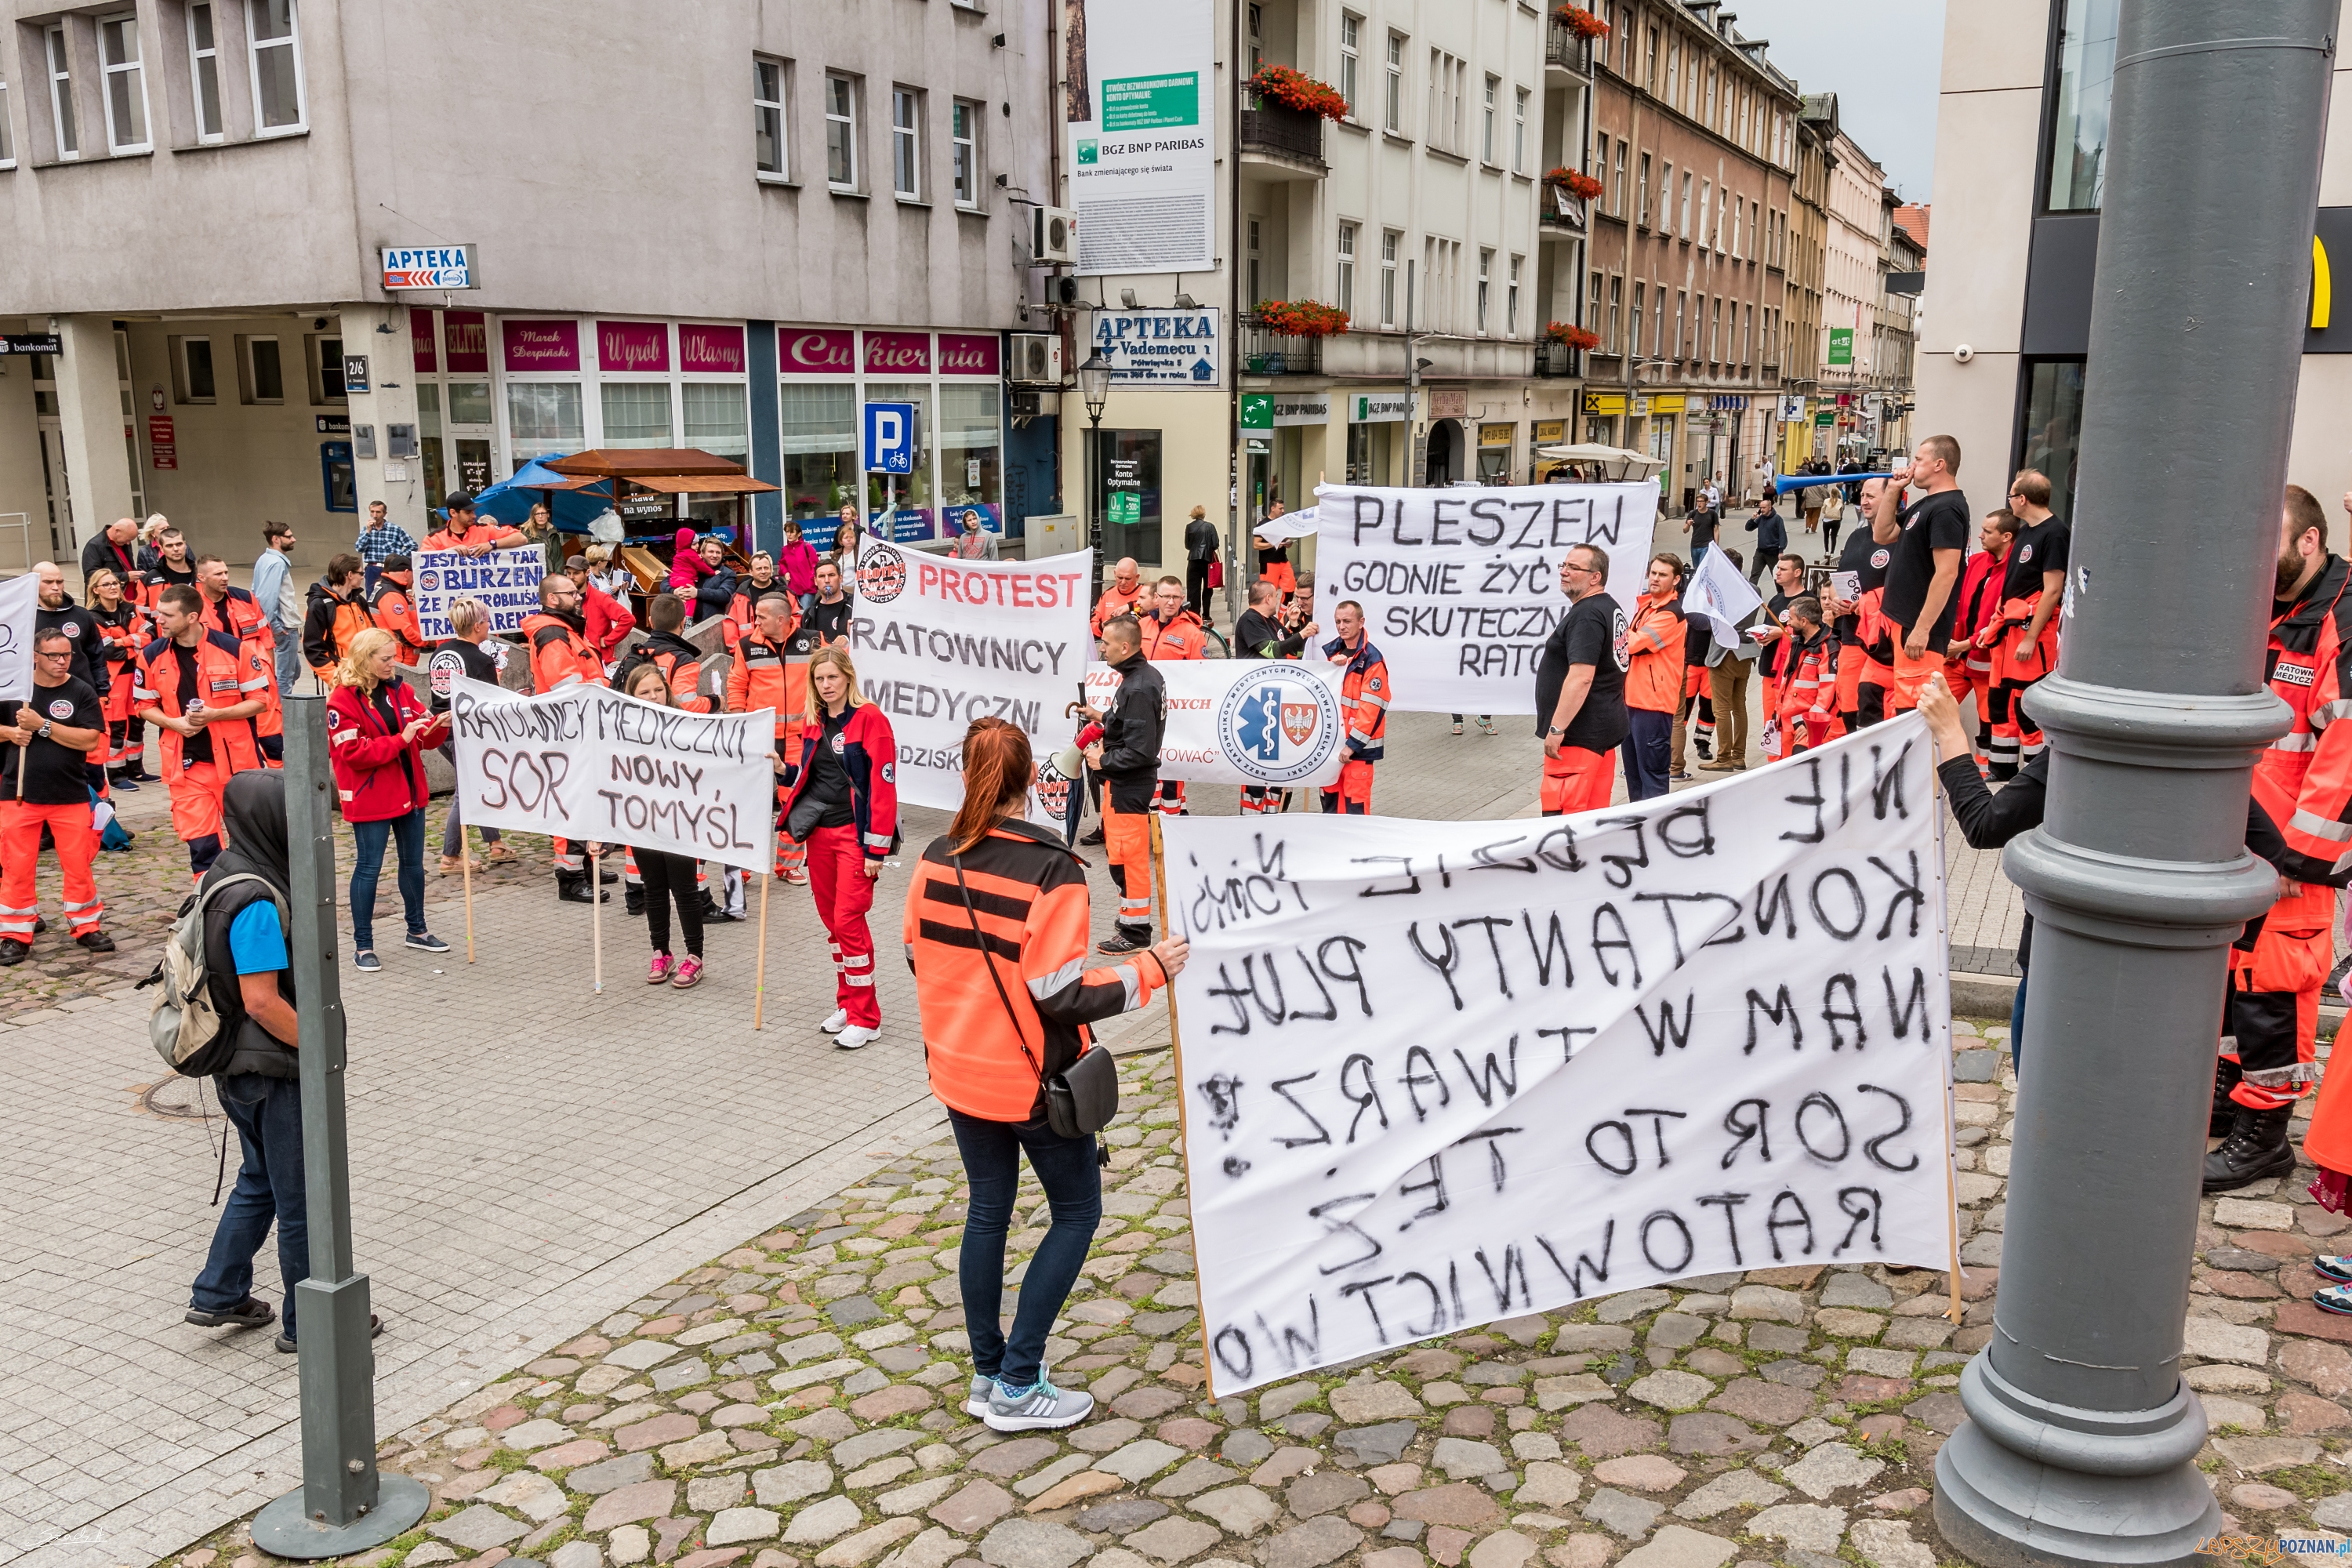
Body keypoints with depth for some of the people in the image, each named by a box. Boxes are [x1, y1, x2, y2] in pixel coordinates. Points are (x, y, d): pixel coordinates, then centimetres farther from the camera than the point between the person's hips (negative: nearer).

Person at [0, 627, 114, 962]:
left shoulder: (81, 692, -2)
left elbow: (91, 739, -12)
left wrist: (43, 725, -17)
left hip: (71, 795, -1)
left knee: (78, 864, 4)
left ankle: (86, 926, 18)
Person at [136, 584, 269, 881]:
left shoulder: (232, 649, -8)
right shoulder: (153, 655, 1)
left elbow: (259, 699, -4)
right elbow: (144, 705, 11)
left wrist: (215, 714, -17)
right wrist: (174, 723, -10)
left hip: (236, 759, -2)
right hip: (186, 764, 2)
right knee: (199, 842, 0)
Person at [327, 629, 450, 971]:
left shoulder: (401, 690, 7)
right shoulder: (342, 700, -12)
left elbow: (424, 736, 9)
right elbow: (353, 753, -19)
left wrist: (440, 726, -13)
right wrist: (400, 740, -24)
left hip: (410, 791, 6)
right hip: (370, 798, -6)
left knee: (413, 862, 15)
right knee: (368, 867, -1)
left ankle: (417, 930, 30)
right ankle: (362, 946, 8)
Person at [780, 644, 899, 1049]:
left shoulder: (870, 720, -11)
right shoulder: (814, 723, 11)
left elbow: (883, 786, -15)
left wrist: (876, 849, -17)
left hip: (854, 833, -7)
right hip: (819, 832, 7)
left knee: (848, 920, -9)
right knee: (831, 919, 12)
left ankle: (865, 1018, 1)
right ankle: (847, 1004, 24)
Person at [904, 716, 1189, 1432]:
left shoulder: (935, 860, -5)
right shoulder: (1051, 871, -22)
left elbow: (918, 959, 7)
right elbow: (1061, 994, -22)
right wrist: (1149, 969, -12)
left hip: (958, 1071, 6)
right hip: (1033, 1080, -6)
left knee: (988, 1208, 19)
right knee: (1076, 1211, 11)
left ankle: (988, 1373, 29)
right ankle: (1017, 1386, 10)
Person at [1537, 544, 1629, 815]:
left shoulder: (1586, 616, -16)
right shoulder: (1610, 608, 18)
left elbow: (1581, 677, -25)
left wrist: (1556, 729, -22)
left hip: (1579, 734, -11)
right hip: (1605, 728, 11)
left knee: (1560, 813, -12)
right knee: (1596, 812, 12)